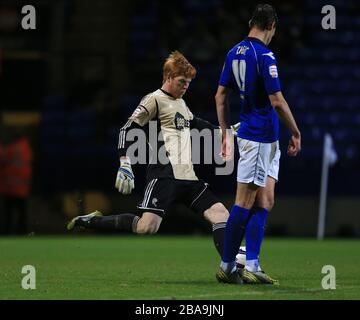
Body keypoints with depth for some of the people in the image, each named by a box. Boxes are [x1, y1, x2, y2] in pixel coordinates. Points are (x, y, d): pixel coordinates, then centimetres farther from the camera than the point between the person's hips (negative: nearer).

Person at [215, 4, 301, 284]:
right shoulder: (265, 56, -16)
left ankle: (252, 263, 7)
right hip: (260, 137, -9)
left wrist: (226, 134, 18)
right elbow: (277, 101, -19)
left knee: (265, 202, 10)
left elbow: (220, 96, 13)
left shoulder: (235, 52, 9)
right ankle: (227, 266, 1)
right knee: (245, 203, -3)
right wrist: (296, 133, -8)